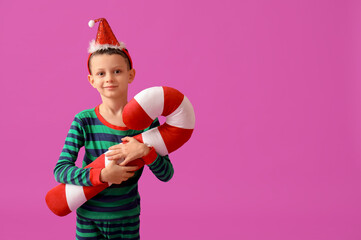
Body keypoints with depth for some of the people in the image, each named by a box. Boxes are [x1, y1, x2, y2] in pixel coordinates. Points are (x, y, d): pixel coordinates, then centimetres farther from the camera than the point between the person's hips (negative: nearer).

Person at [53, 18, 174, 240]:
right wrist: (102, 175, -28)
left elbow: (167, 174, -11)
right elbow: (60, 170, -16)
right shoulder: (84, 121, -11)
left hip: (127, 218, 1)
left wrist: (146, 151, -28)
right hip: (88, 218, -1)